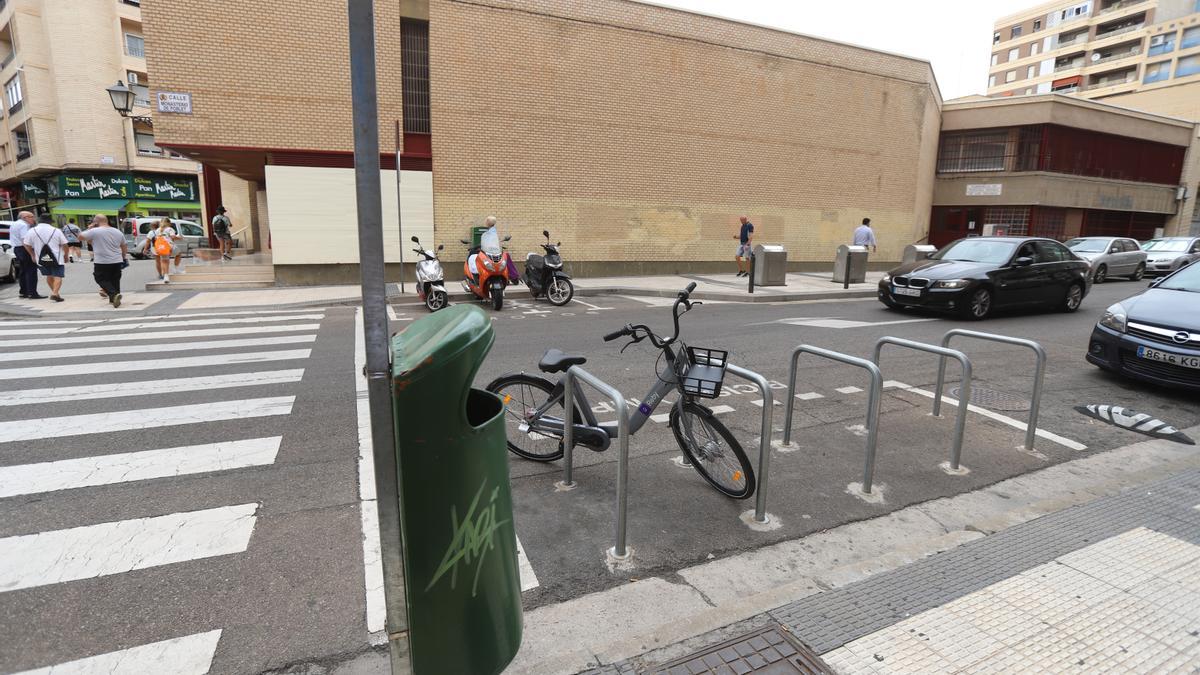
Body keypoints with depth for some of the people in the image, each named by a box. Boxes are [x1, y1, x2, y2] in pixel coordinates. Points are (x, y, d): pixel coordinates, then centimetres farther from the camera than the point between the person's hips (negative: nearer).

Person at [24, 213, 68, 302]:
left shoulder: (31, 231, 0)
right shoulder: (56, 231, -6)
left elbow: (27, 245, 5)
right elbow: (64, 245, -3)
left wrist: (32, 255, 21)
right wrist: (65, 255, 12)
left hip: (41, 259, 4)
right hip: (56, 258, -3)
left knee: (49, 276, 21)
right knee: (58, 277, -5)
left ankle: (54, 292, 31)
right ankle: (55, 293, -23)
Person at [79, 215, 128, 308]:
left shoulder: (94, 231, -10)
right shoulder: (118, 232, 8)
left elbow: (80, 236, -1)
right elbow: (124, 247, 16)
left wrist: (89, 229, 11)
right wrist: (124, 258, 26)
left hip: (101, 262, -5)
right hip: (117, 261, 5)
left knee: (101, 280, 4)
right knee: (115, 280, 13)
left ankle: (114, 294, -17)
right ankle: (114, 299, 18)